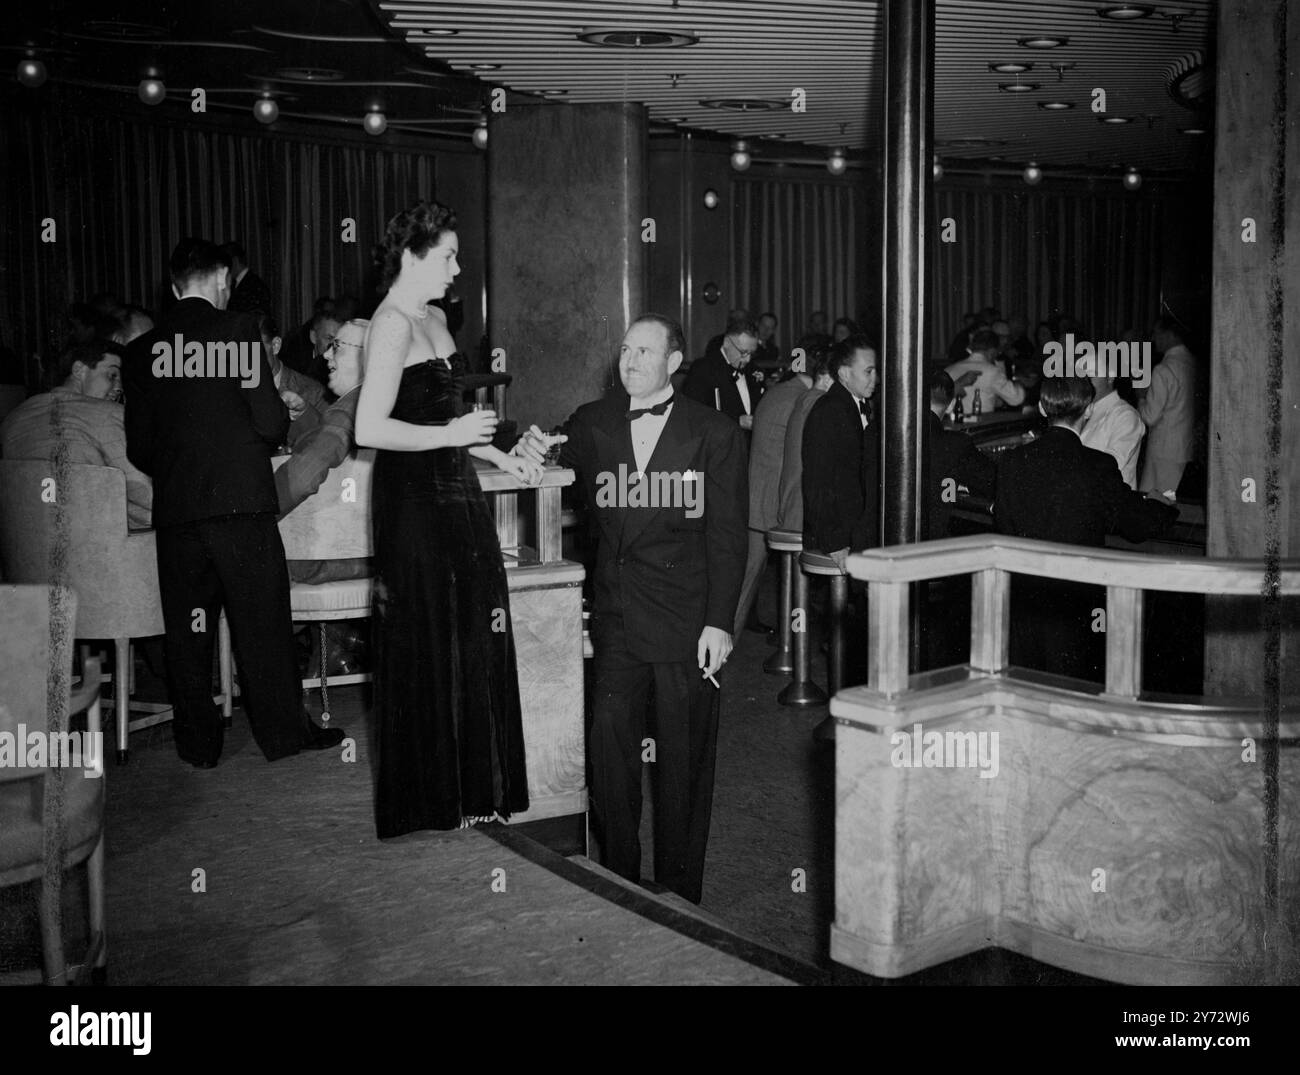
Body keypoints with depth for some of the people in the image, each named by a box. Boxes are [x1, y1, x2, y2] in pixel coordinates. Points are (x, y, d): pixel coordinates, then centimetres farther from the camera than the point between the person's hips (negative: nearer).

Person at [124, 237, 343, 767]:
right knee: (262, 620, 6)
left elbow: (137, 447, 6)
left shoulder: (143, 348, 5)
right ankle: (284, 729, 13)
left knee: (186, 628, 10)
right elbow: (271, 423, -9)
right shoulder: (239, 330, -5)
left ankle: (198, 743, 17)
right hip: (241, 499, -3)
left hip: (174, 505, 3)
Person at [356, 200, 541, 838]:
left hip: (454, 494, 8)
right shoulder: (391, 324, -13)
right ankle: (427, 798, 16)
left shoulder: (434, 319, 15)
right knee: (426, 648, 1)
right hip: (413, 502, -8)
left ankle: (472, 784, 23)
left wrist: (499, 457, 17)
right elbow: (369, 429, -20)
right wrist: (451, 435, -17)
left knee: (471, 640, 10)